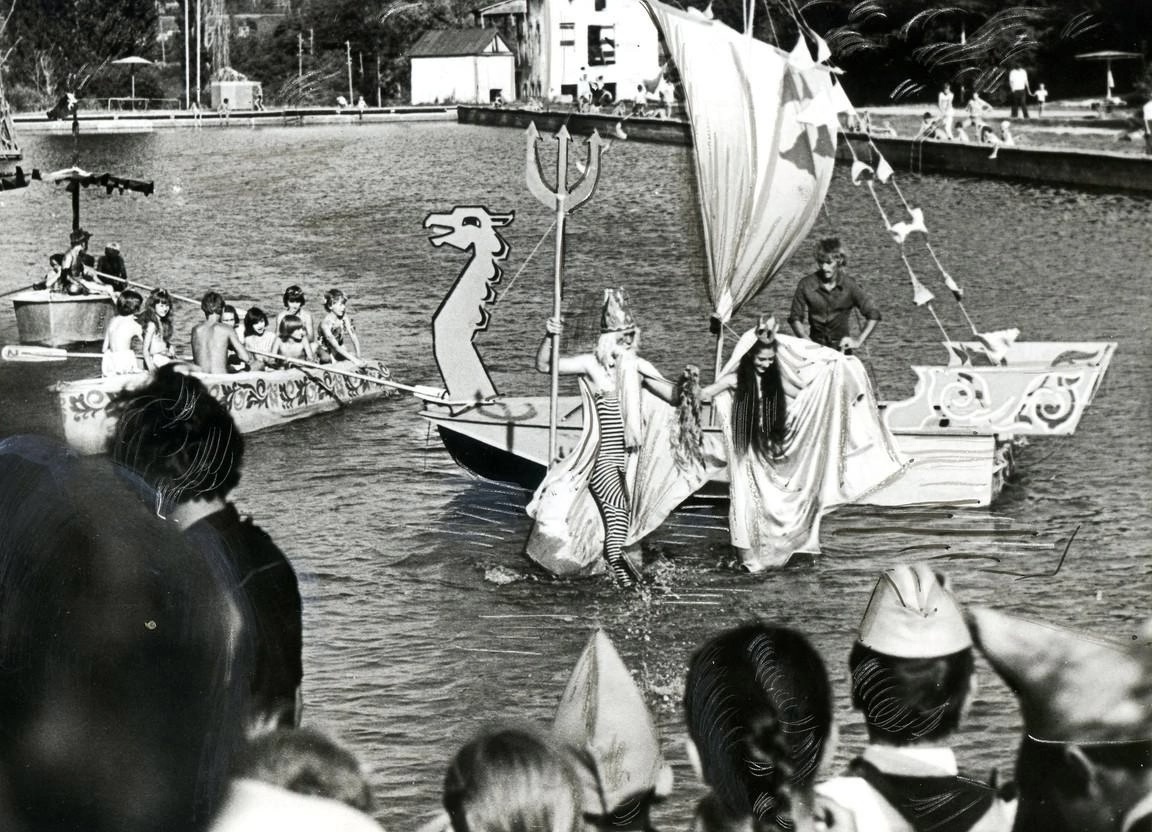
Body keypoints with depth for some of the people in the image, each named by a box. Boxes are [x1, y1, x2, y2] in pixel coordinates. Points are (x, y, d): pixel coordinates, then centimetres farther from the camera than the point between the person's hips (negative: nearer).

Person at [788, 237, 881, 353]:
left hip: (841, 346, -1)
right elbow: (795, 318, 4)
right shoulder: (806, 285, -2)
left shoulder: (849, 286, -3)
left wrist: (858, 341, -10)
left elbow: (873, 315, 0)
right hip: (816, 346, 1)